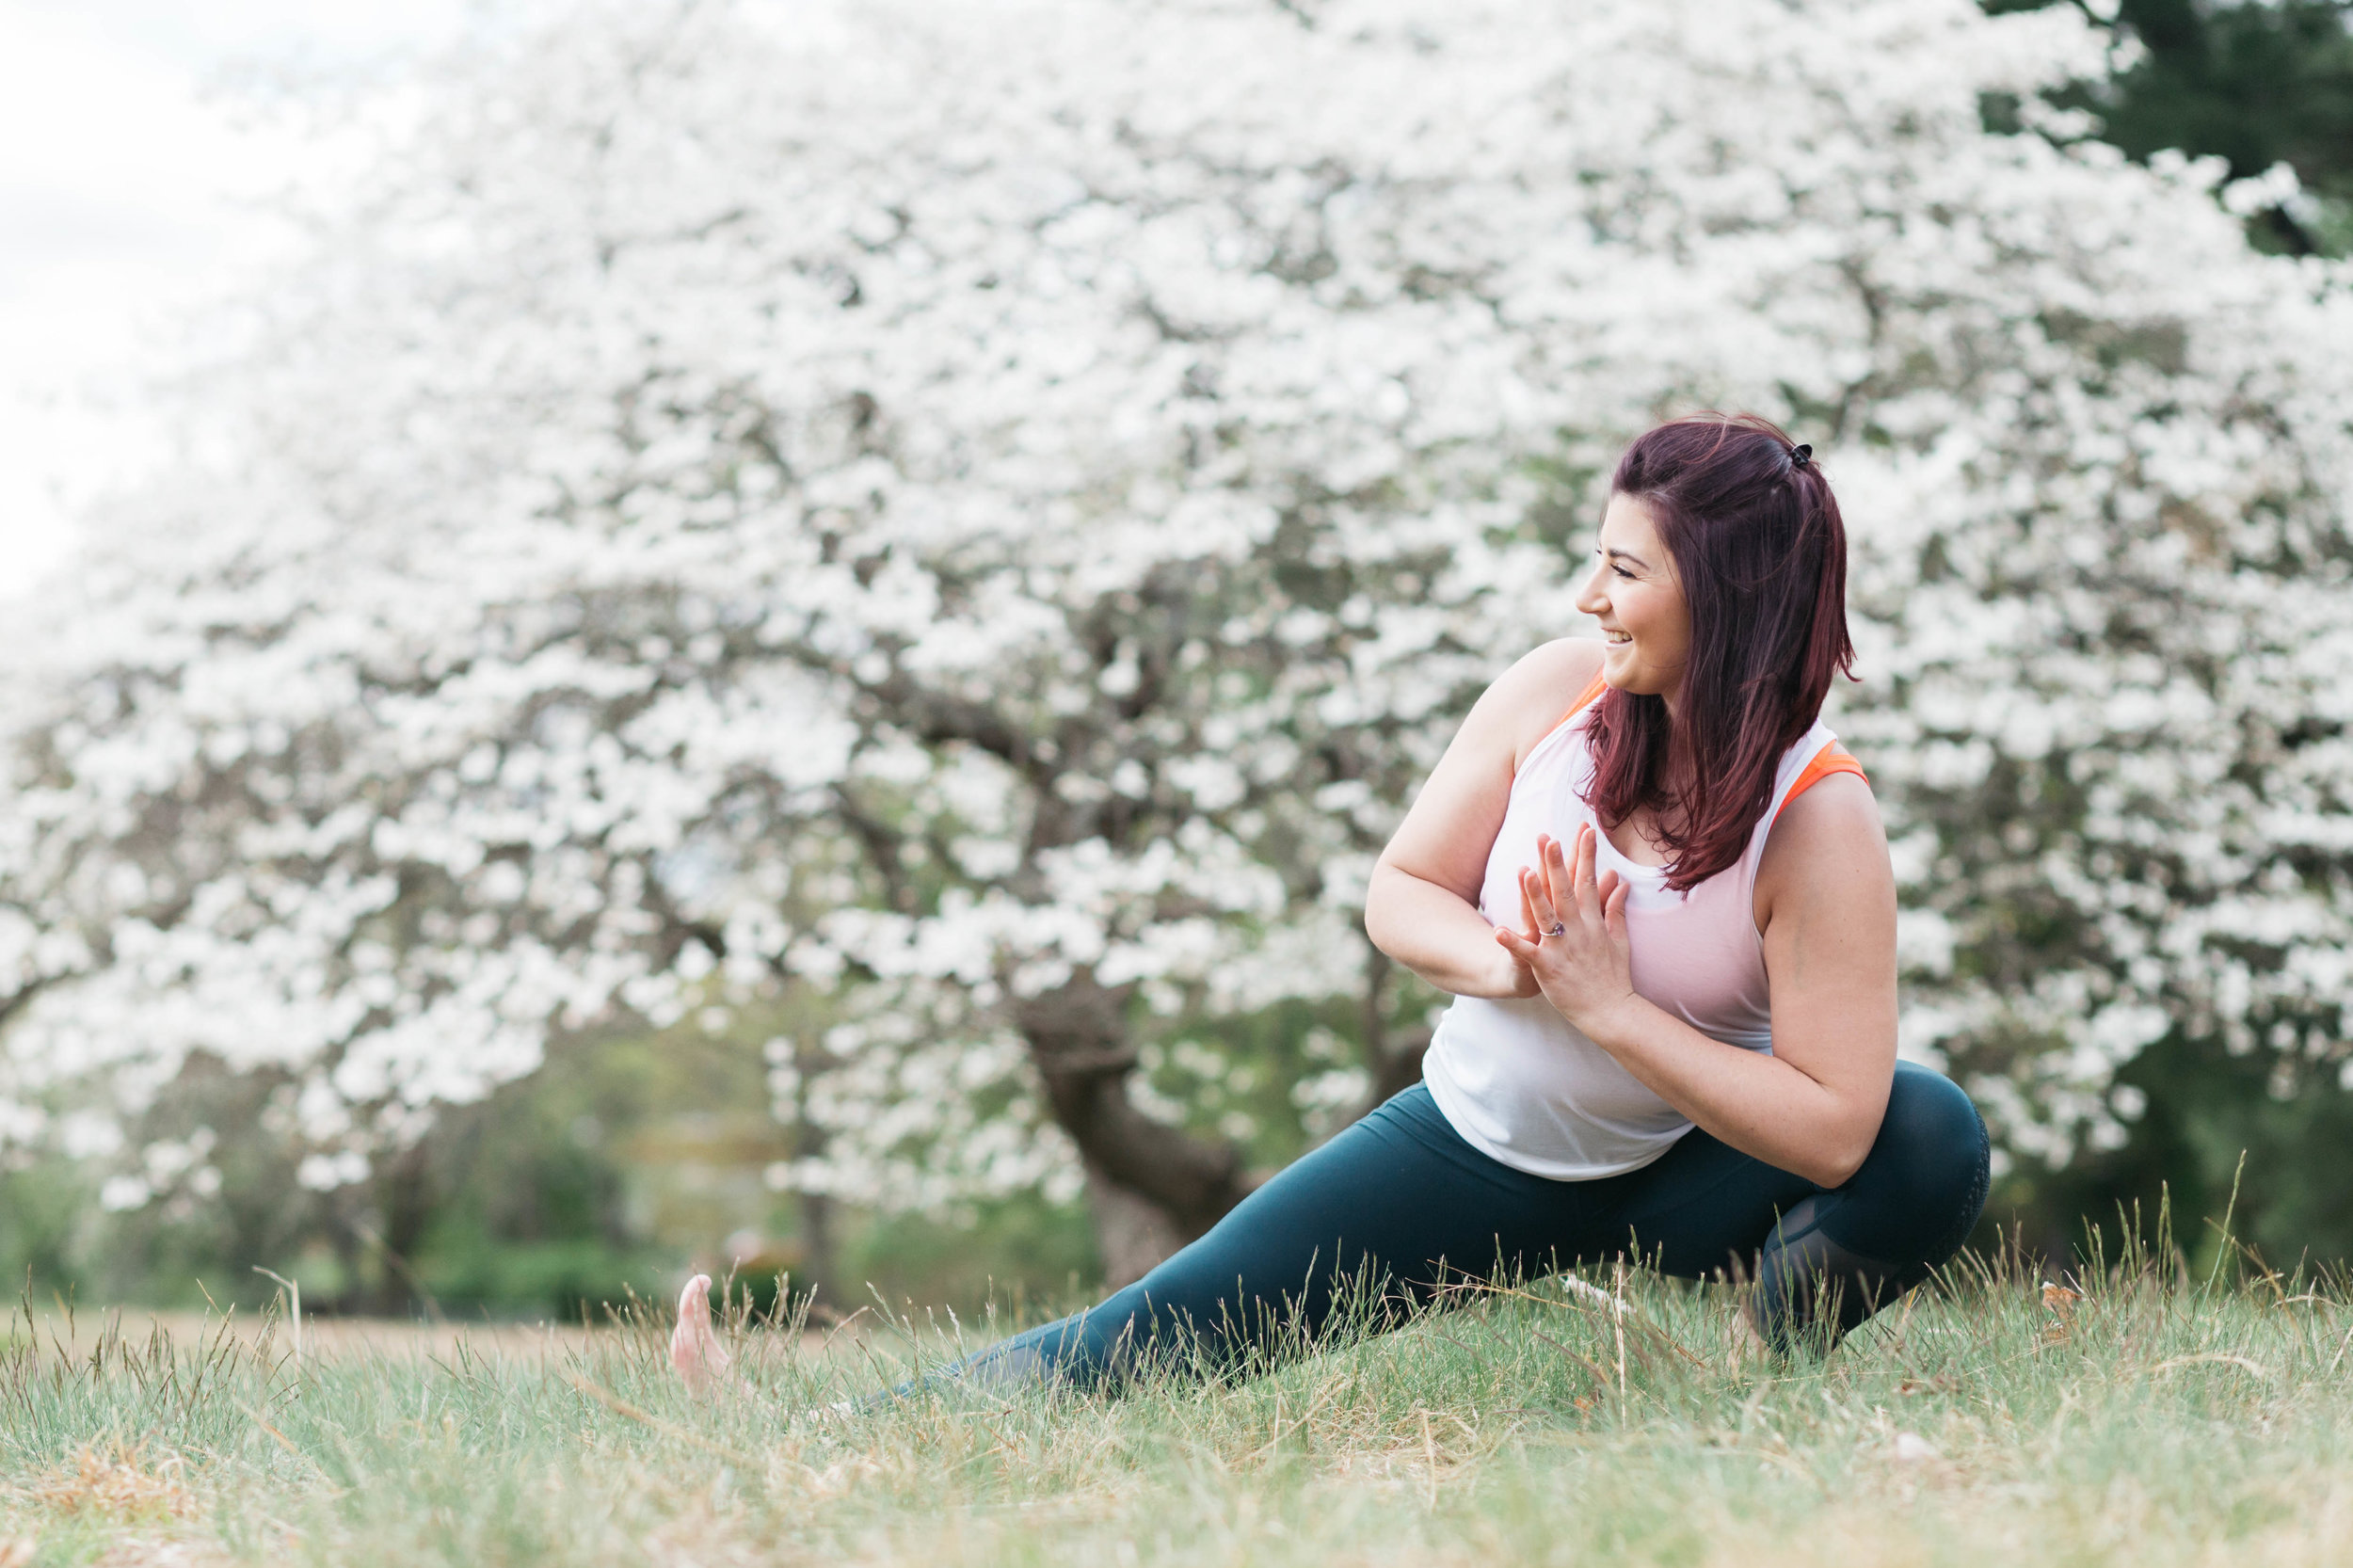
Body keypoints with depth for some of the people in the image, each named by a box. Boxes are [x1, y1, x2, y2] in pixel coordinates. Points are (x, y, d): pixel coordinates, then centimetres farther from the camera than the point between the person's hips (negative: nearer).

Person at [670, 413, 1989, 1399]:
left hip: (1678, 1179, -3)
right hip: (1480, 1143, 3)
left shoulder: (1822, 823, -25)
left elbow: (1831, 1129, -28)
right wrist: (1503, 964, -25)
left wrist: (1612, 1011, -29)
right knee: (1178, 1323, -5)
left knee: (1934, 1136, -30)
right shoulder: (1556, 693, -13)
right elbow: (1399, 892, -3)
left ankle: (1777, 1361, -5)